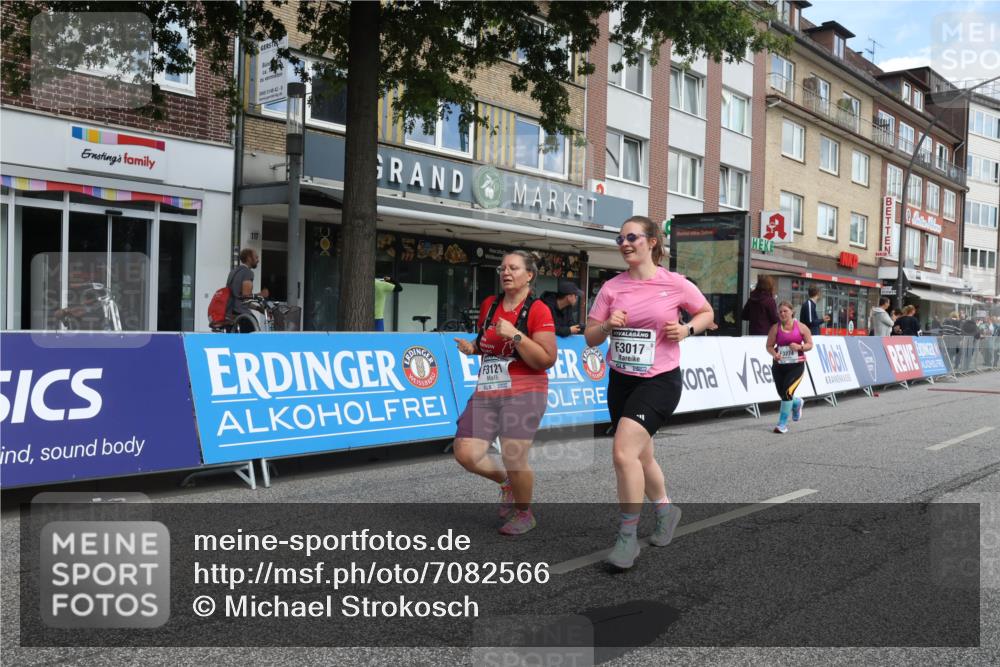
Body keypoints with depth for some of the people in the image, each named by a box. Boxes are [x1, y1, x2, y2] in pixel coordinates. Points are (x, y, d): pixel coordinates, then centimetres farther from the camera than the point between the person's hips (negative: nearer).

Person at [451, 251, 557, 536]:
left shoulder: (538, 310, -8)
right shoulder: (489, 304, 11)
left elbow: (547, 360, -15)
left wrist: (515, 334, -21)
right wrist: (472, 348, 6)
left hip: (523, 394, -6)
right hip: (486, 393, 6)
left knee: (513, 459, -11)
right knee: (465, 453, -2)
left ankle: (524, 513, 19)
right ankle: (505, 481, 28)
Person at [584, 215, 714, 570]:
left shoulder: (675, 284, -6)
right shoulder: (612, 287, 3)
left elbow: (707, 313, 10)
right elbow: (590, 338, 5)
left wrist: (687, 330, -9)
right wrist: (607, 325, -16)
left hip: (659, 381, -5)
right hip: (621, 380, 5)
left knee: (623, 452, -21)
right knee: (641, 455, 18)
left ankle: (627, 536, -7)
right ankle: (665, 509, 45)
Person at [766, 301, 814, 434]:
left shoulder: (801, 327, 0)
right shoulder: (775, 328, 1)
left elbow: (810, 344, 4)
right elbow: (769, 346, 2)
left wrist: (800, 347, -16)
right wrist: (774, 354, -19)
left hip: (796, 365, -3)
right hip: (779, 365, 3)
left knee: (787, 392, -17)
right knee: (782, 394, 8)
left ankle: (782, 424, -6)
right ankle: (797, 403, 46)